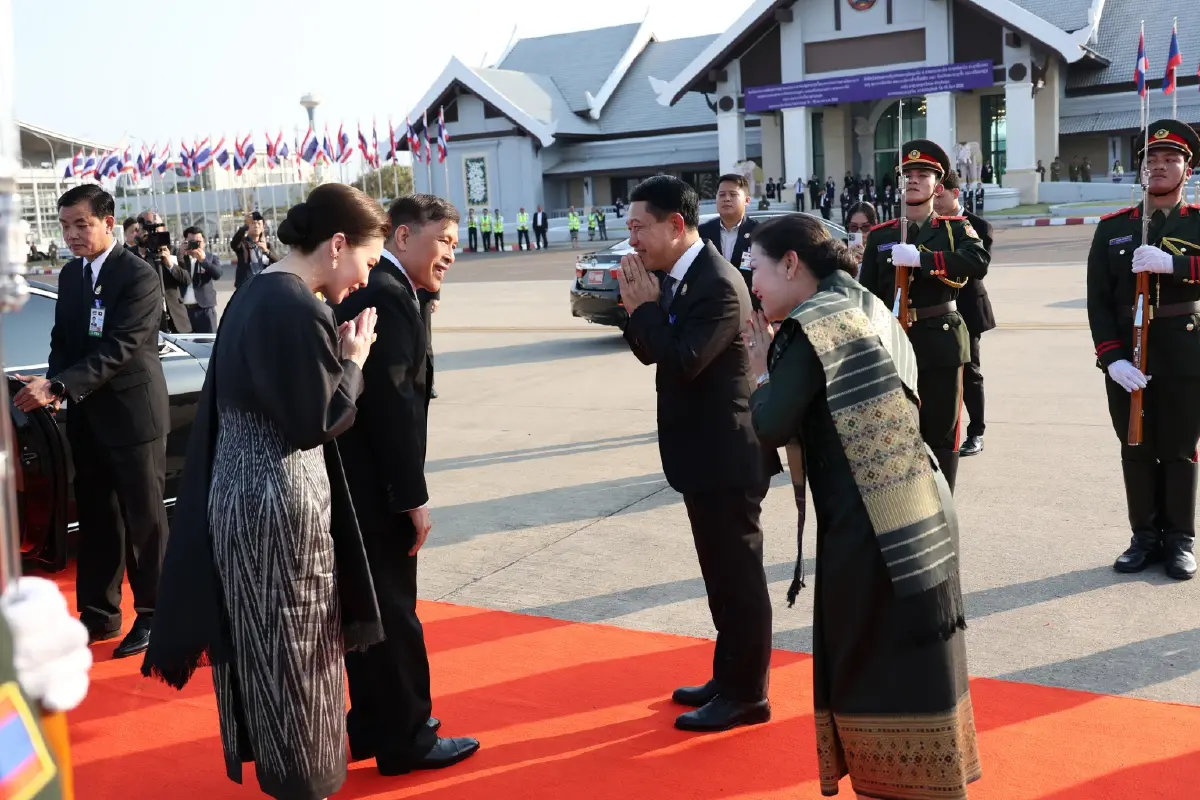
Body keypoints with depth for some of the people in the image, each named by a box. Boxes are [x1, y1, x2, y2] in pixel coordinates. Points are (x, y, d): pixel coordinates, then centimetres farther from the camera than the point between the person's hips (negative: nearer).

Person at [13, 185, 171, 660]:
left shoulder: (138, 276, -15)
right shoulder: (70, 275, 9)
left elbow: (118, 349, -22)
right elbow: (62, 339, 14)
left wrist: (58, 387, -27)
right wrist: (55, 385, -6)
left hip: (132, 413, -7)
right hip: (87, 416, 7)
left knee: (144, 519, 4)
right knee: (96, 518, 13)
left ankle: (152, 616, 15)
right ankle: (99, 614, 23)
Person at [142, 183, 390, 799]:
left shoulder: (256, 293, 8)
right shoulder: (298, 308, -21)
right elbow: (316, 423, -20)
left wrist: (336, 358, 7)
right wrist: (354, 360, -7)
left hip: (241, 489, 9)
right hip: (279, 499, -9)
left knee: (266, 640, 21)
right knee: (291, 646, 6)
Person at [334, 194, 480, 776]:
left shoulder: (371, 289, 14)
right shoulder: (387, 295, -17)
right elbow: (392, 402, -22)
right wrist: (413, 497, -19)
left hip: (354, 479, 10)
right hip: (373, 486, -10)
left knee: (371, 607, 18)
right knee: (392, 611, 1)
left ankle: (372, 726, 30)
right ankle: (407, 738, 13)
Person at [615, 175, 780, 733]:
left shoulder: (718, 286, -20)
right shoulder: (675, 278, 9)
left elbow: (683, 361, -28)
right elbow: (649, 352, 11)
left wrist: (646, 306, -17)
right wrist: (637, 306, -6)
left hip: (725, 456, -10)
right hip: (704, 453, 10)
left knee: (739, 574, 1)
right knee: (721, 572, 18)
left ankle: (746, 695, 12)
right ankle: (728, 677, 31)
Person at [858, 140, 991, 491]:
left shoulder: (955, 229, 4)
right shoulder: (880, 236, 7)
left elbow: (978, 262, -18)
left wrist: (920, 258, -25)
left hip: (942, 342, -1)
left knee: (942, 434, 6)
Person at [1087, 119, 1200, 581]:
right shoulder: (1112, 227, 5)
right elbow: (1098, 299, -1)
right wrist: (1112, 356, -12)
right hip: (1126, 355, 2)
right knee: (1136, 451, 8)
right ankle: (1145, 537, 18)